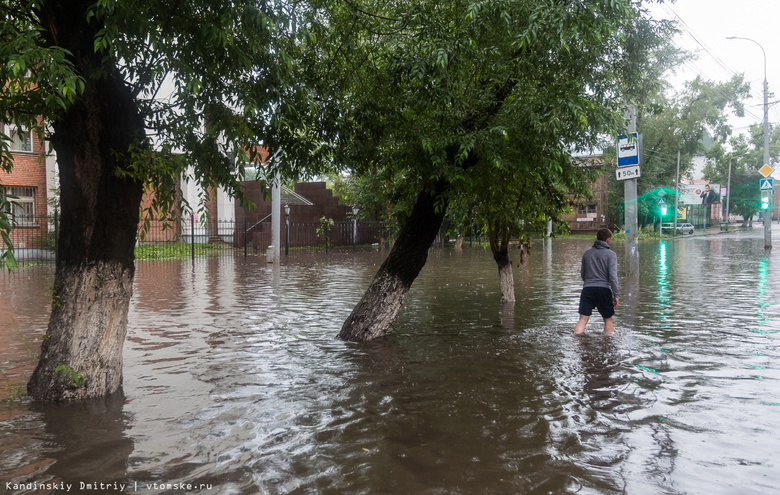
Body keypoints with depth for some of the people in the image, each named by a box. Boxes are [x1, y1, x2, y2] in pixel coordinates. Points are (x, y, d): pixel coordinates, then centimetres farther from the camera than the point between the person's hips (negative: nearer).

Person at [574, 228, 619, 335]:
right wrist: (616, 295, -5)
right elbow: (612, 276, -9)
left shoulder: (587, 253, 12)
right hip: (603, 289, -3)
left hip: (587, 289, 3)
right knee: (608, 320, 12)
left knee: (583, 319, -1)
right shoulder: (611, 254, -1)